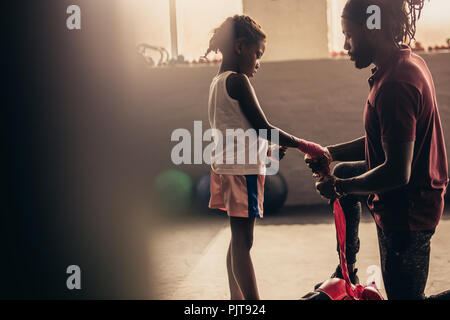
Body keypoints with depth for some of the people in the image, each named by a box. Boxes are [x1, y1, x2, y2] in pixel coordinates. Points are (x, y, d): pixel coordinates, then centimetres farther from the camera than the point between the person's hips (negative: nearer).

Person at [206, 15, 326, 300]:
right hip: (243, 169, -10)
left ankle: (238, 299, 24)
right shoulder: (238, 81, -14)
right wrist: (304, 145, -7)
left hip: (226, 168, 10)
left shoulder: (218, 82, 15)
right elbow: (263, 127, -15)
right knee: (243, 242, -9)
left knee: (238, 240, 16)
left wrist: (266, 148, 18)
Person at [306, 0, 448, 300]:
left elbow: (397, 173, -31)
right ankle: (347, 272, 40)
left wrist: (339, 187, -17)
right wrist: (331, 153, 7)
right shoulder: (411, 63, 2)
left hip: (406, 210, -10)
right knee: (343, 172, 31)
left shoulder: (396, 84, -29)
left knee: (405, 294, 4)